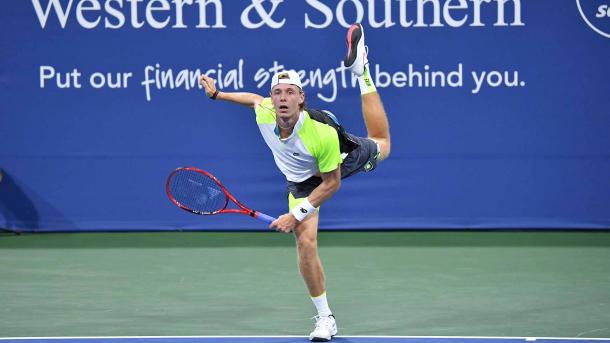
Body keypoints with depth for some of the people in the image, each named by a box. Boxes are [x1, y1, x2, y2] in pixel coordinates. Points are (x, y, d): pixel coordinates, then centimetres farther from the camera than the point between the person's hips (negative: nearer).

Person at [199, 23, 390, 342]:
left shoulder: (323, 133, -44)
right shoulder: (264, 114, -33)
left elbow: (331, 183, -30)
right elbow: (255, 98, -4)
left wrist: (296, 215, -33)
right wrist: (217, 94, 1)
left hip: (343, 159, -1)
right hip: (301, 180, 1)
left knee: (380, 145, 32)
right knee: (305, 242, -16)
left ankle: (361, 70, 46)